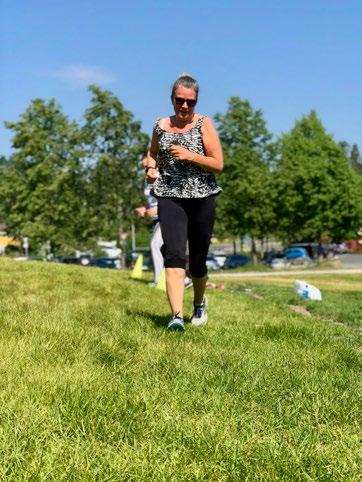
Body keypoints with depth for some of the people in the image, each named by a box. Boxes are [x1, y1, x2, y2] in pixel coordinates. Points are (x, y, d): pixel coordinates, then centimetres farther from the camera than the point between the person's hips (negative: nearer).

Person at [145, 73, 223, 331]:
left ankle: (199, 303, 40)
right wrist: (151, 167, 4)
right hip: (169, 198, 1)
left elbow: (218, 164, -4)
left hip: (202, 199, -1)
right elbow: (152, 153, 26)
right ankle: (177, 316, -25)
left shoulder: (204, 124, 0)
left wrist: (189, 156, -17)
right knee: (174, 255, -19)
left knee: (197, 260, 11)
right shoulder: (161, 126, 8)